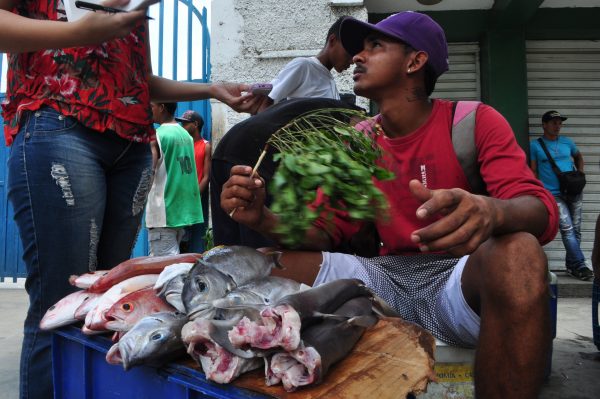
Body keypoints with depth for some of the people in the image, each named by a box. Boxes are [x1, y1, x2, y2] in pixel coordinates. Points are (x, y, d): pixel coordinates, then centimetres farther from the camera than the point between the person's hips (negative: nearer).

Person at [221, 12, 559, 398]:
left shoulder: (475, 121, -3)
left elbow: (540, 208, -13)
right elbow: (326, 230, 7)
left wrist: (491, 212, -39)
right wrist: (263, 218, -15)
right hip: (387, 276, 3)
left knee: (517, 253, -36)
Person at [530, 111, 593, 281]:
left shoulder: (567, 142, 12)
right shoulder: (535, 145, 1)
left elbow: (578, 156, 31)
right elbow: (533, 171, 0)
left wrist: (581, 174, 14)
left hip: (574, 192, 5)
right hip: (553, 195, -4)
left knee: (576, 229, 6)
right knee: (567, 229, -14)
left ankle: (571, 265, 16)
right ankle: (580, 265, -10)